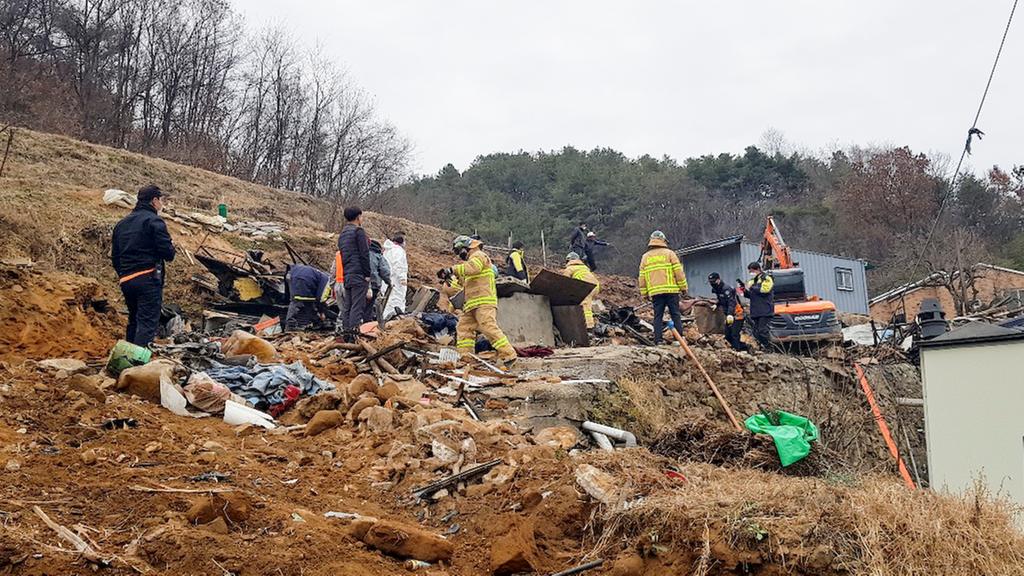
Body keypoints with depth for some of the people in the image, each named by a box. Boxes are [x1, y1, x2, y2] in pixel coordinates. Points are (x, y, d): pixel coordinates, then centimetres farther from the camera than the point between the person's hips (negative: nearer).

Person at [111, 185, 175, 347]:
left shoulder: (122, 223, 18)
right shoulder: (154, 221, -7)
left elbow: (114, 256, 19)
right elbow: (168, 253, -13)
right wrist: (171, 247, 9)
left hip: (126, 280, 8)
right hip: (148, 279, -8)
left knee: (134, 321, 21)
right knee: (148, 323, -10)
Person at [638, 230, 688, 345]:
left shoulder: (645, 257, 13)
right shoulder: (669, 253, 3)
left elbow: (642, 277, 11)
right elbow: (678, 272, -3)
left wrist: (644, 293, 15)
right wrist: (683, 287, 3)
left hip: (655, 292, 3)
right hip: (671, 290, -3)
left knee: (658, 316, 5)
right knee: (675, 315, 2)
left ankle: (658, 341, 0)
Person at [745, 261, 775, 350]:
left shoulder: (766, 278, -1)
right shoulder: (752, 280, 21)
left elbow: (765, 290, -18)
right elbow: (750, 295, 27)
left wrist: (752, 287, -12)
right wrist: (745, 291, 6)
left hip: (765, 311, -7)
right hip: (755, 312, 7)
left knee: (763, 330, -13)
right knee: (756, 332, 5)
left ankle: (768, 349, -9)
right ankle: (760, 348, 11)